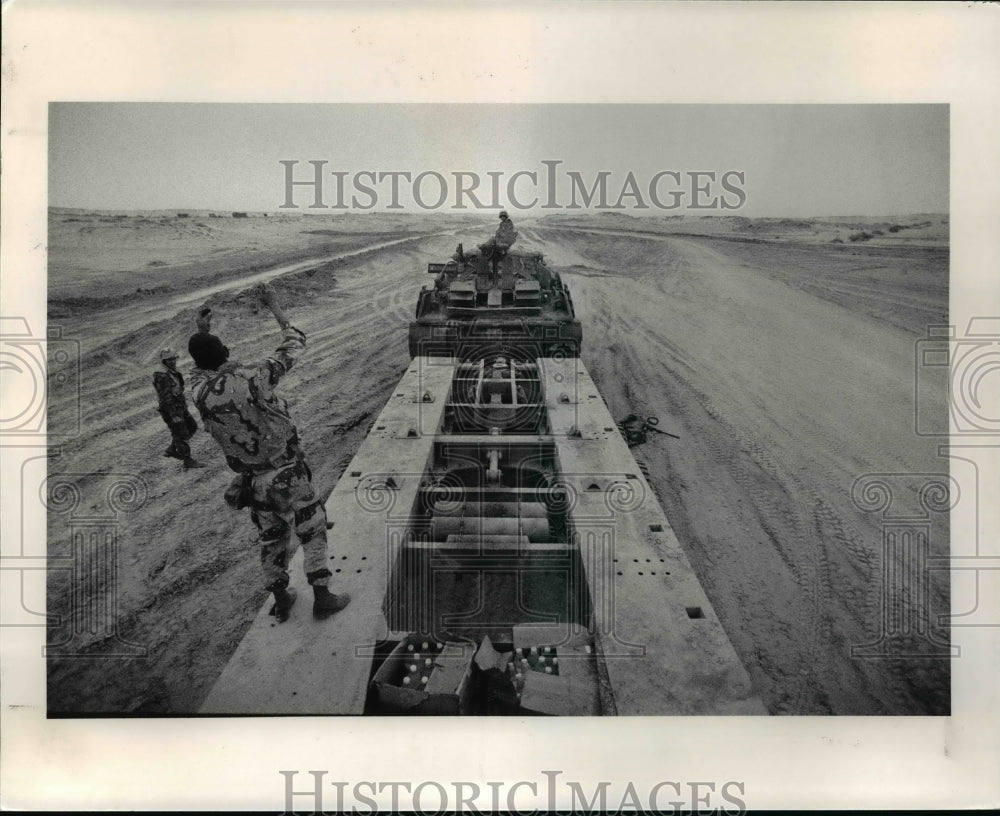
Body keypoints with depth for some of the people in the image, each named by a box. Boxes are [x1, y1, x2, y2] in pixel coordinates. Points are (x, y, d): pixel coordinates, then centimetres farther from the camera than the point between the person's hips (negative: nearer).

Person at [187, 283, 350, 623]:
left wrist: (201, 327, 24)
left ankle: (281, 601, 32)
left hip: (255, 482, 4)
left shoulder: (200, 393, -10)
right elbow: (295, 345, -7)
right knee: (313, 531, 11)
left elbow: (200, 370, 17)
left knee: (272, 538, 21)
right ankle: (322, 597, 16)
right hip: (289, 474, -4)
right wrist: (274, 307, 4)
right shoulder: (252, 378, -21)